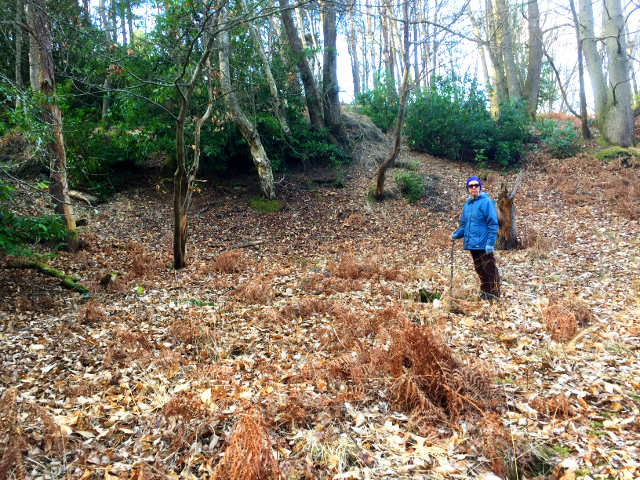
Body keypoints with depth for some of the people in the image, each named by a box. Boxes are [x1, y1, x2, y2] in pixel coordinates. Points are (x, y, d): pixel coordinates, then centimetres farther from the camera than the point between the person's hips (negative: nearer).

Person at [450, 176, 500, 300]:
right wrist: (456, 234, 2)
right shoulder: (467, 204, 14)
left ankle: (494, 297, 5)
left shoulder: (486, 201, -8)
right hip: (472, 244, 7)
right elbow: (464, 224, 20)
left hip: (484, 244, -7)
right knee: (480, 270, 17)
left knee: (490, 271, -2)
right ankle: (484, 294, 28)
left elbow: (493, 224, -12)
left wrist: (490, 242, -18)